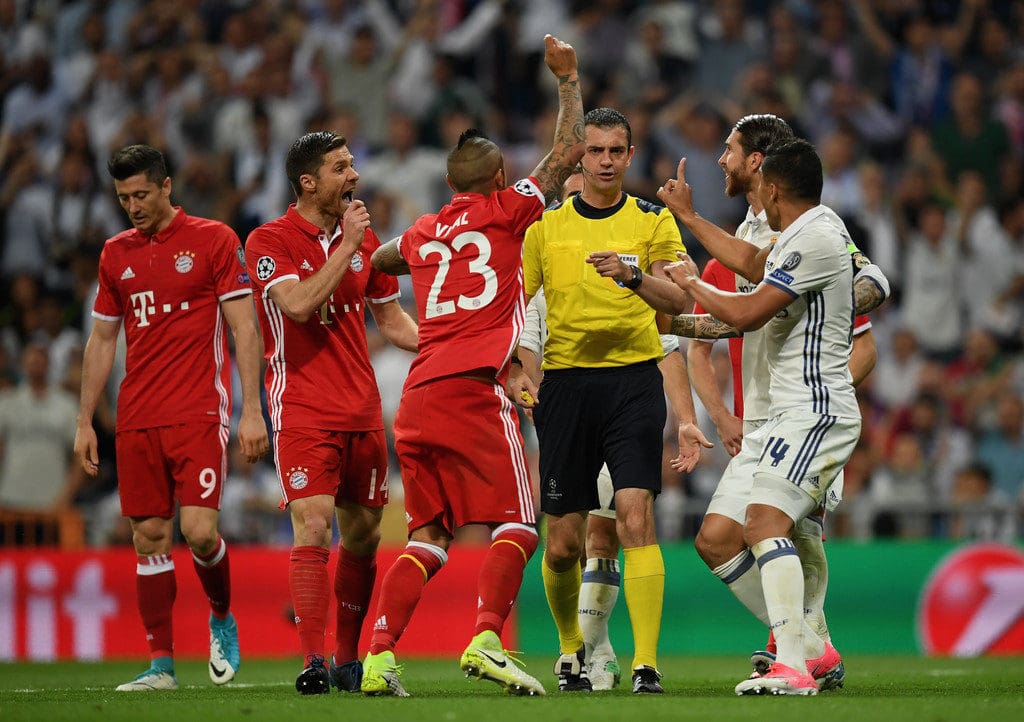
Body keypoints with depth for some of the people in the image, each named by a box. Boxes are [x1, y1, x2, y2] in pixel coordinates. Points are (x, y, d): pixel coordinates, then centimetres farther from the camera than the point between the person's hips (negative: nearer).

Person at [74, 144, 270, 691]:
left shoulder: (213, 240, 0)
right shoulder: (115, 253, 13)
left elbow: (244, 328, -1)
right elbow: (101, 341, 19)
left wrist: (252, 410, -8)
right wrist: (85, 421, 14)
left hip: (199, 413, -4)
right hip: (136, 418, 4)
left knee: (199, 531, -14)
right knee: (149, 537, 1)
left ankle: (222, 618, 14)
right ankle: (161, 664, 5)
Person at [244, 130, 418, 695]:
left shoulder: (363, 238, 12)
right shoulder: (269, 241, -5)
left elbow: (390, 319, 21)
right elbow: (298, 304, -21)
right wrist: (346, 245, -16)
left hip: (362, 411, 6)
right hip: (302, 410, -6)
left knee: (362, 534, 8)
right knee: (312, 526, -17)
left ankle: (348, 660, 18)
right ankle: (313, 661, -17)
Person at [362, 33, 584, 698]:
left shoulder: (422, 235, 20)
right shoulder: (504, 212, 6)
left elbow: (378, 261, 42)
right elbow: (569, 151, 13)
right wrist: (568, 79, 23)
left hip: (417, 396, 6)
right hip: (474, 389, -6)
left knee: (429, 537, 10)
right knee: (516, 528, -4)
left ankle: (379, 656, -3)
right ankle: (486, 640, -24)